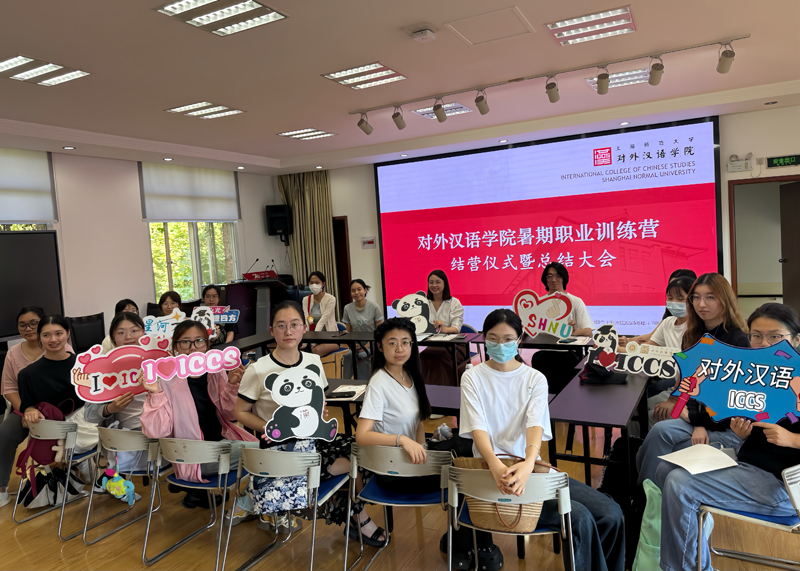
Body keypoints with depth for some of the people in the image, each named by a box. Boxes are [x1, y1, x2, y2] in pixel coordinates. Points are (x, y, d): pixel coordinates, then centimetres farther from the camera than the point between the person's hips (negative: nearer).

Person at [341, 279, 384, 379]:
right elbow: (348, 332, 7)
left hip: (372, 344, -2)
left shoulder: (374, 307, -7)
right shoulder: (347, 309, 1)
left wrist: (367, 346, -16)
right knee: (349, 355, -30)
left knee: (362, 355, -33)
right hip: (356, 345, 2)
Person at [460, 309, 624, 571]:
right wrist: (496, 465, -33)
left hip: (528, 465, 4)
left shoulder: (535, 379, 8)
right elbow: (478, 428, -11)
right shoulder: (473, 378, 1)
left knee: (610, 514, -12)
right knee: (579, 517, -22)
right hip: (494, 469, -4)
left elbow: (535, 425, -9)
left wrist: (528, 463, -30)